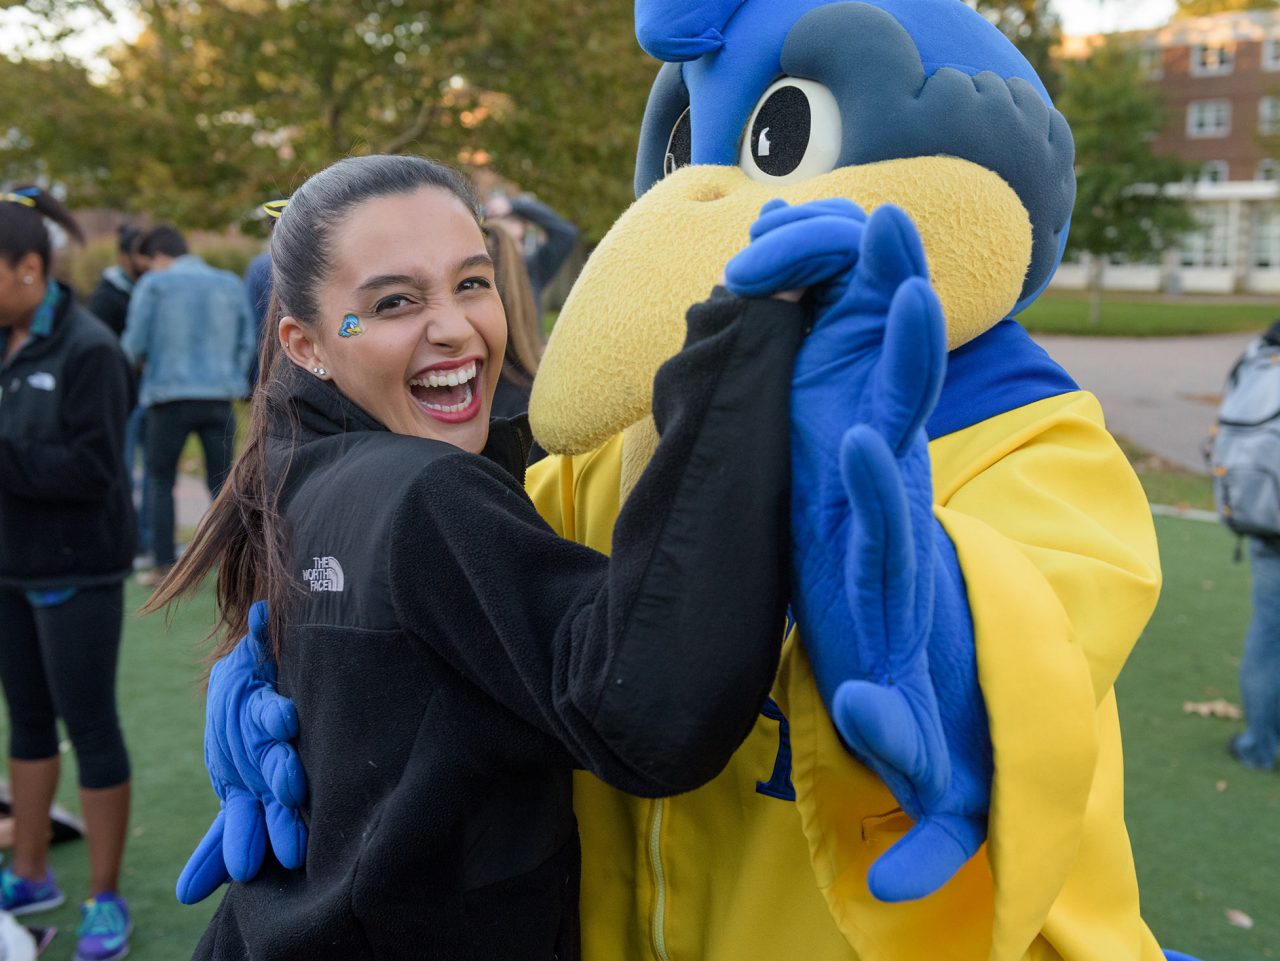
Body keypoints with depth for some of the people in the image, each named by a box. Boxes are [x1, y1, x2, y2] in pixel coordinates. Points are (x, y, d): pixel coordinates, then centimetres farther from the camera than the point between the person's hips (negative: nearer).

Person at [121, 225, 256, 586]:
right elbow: (247, 342, 7)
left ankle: (164, 566, 12)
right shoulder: (230, 283, 8)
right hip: (220, 396, 2)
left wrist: (142, 361, 18)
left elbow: (134, 344, -3)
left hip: (170, 395, -2)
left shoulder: (153, 285, -1)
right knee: (222, 483, 8)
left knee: (160, 480, 13)